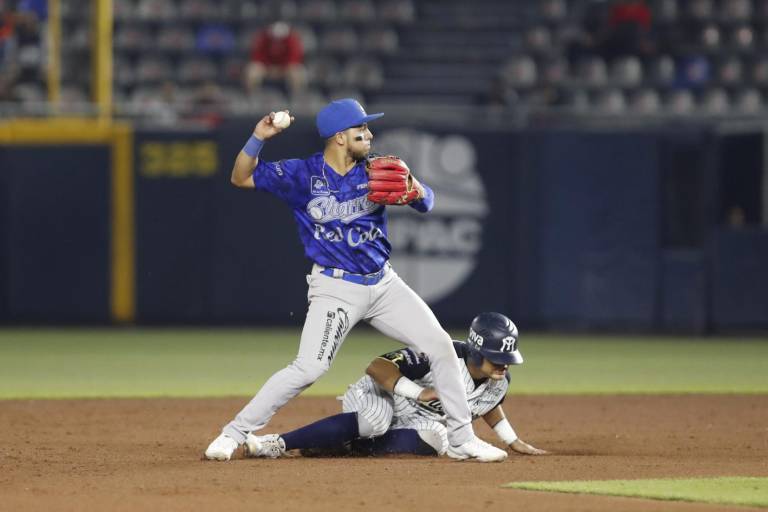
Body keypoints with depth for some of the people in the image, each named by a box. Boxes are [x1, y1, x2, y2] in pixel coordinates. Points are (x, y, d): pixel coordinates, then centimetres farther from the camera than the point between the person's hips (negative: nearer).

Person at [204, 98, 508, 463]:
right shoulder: (303, 174, -6)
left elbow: (426, 203, -2)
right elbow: (241, 177, -3)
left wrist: (414, 189, -26)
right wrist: (258, 138, -19)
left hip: (383, 282, 5)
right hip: (335, 288, -5)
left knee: (441, 347, -1)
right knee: (309, 367, -19)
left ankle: (461, 439, 11)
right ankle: (233, 434, -9)